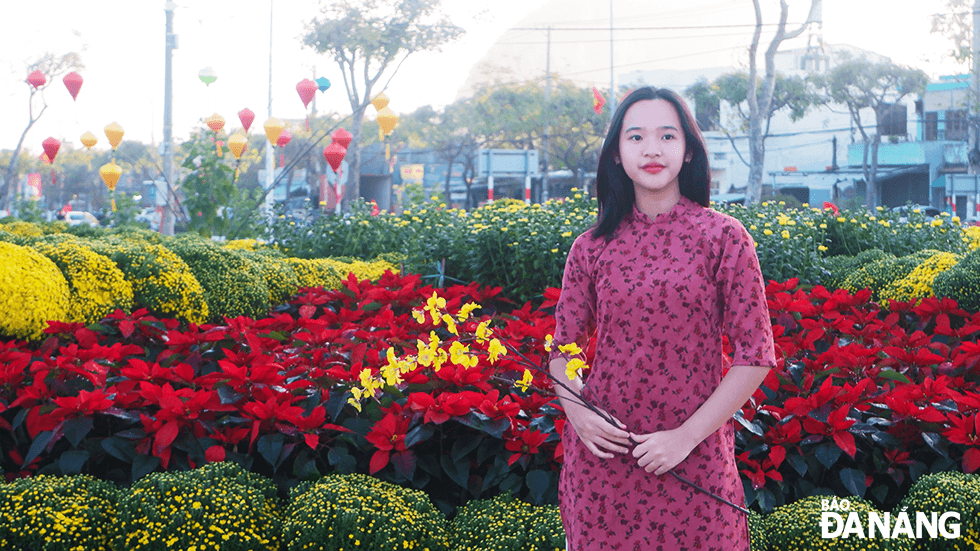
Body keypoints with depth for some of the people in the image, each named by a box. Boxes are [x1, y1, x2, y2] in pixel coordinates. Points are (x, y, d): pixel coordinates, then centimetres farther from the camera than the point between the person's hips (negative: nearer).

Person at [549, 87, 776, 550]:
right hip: (603, 456, 2)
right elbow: (563, 347, 11)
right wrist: (576, 411, -8)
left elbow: (755, 355, -5)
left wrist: (687, 436, -11)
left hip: (693, 466, -2)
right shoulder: (592, 247, 4)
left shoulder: (723, 238, -4)